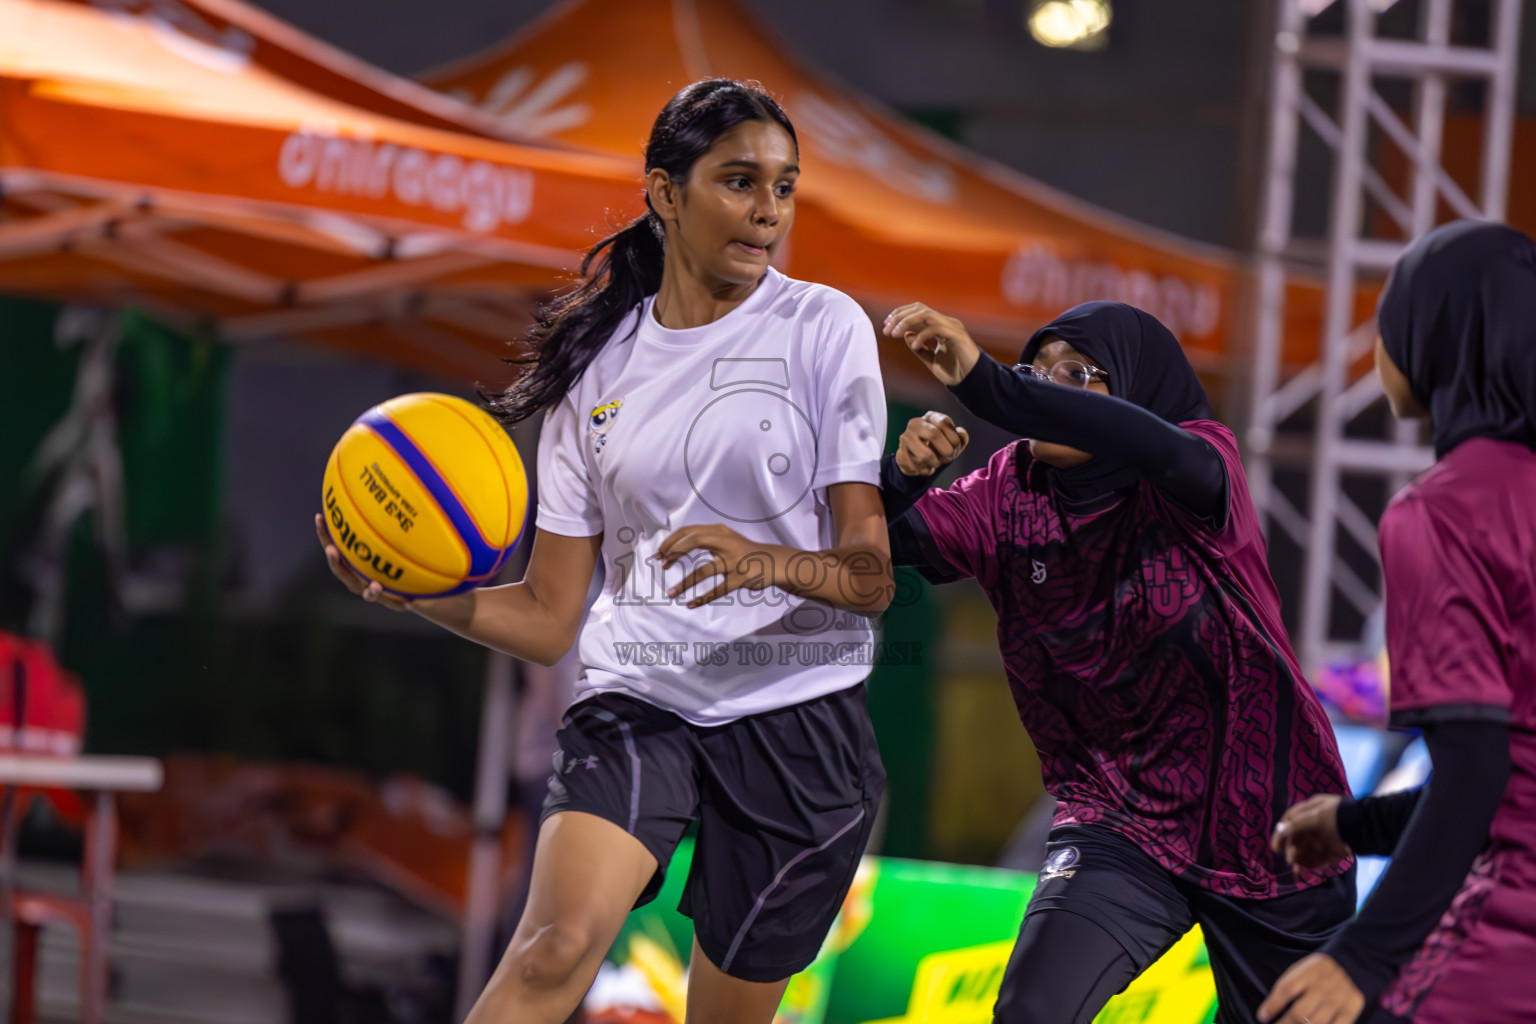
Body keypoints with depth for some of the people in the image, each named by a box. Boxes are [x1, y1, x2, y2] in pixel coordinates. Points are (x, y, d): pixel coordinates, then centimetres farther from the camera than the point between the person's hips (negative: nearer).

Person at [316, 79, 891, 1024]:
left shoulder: (822, 327, -1)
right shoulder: (597, 363, 8)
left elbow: (873, 572, -6)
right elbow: (548, 619, 8)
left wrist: (768, 562, -28)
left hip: (800, 712, -1)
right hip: (635, 699, 1)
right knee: (556, 945, -25)